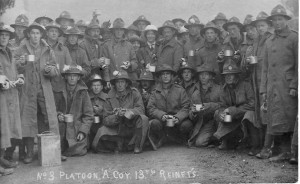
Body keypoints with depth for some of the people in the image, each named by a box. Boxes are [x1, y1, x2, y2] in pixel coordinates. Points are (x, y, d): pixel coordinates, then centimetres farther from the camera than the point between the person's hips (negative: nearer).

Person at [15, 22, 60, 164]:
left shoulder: (48, 51, 13)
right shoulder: (20, 51, 9)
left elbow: (56, 72, 9)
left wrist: (50, 69, -13)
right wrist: (20, 64, -14)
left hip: (45, 91, 1)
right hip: (27, 90, -1)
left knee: (49, 119, -1)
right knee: (28, 121, -1)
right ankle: (29, 153, 7)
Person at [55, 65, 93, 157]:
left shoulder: (83, 93, 0)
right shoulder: (58, 92, 2)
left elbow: (89, 115, -1)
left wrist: (83, 131, -10)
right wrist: (58, 115, -11)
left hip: (77, 128, -1)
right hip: (61, 128, 1)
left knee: (78, 151, -17)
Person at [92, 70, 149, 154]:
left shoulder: (134, 93, -3)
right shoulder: (111, 97, 0)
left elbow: (141, 109, -15)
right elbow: (106, 120, -5)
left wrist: (127, 112, -32)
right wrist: (116, 116, -26)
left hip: (133, 127, -1)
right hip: (117, 130, 1)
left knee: (143, 119, -29)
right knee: (102, 130, -23)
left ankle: (137, 146, -9)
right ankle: (118, 142, 8)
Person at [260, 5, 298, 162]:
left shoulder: (294, 38, 3)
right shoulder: (269, 42, 19)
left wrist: (294, 86, -12)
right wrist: (263, 89, 11)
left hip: (287, 86, -5)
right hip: (272, 87, 5)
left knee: (287, 120, -6)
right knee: (274, 120, 3)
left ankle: (287, 151, 1)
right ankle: (284, 151, 11)